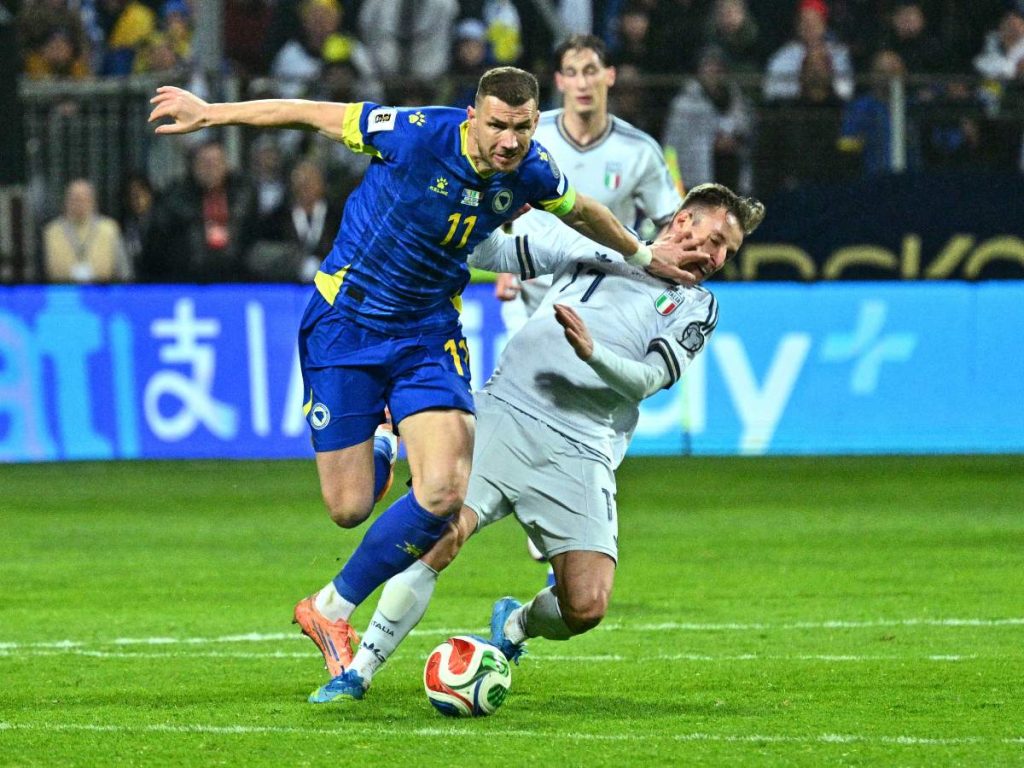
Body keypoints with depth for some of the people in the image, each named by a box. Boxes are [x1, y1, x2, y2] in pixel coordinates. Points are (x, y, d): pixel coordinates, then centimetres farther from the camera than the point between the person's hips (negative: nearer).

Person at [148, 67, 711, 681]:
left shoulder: (531, 172, -10)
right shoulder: (419, 134, -24)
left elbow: (581, 213, 15)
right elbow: (311, 115, -11)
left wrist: (644, 255, 28)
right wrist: (209, 114, -4)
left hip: (429, 333, 3)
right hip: (345, 323, -3)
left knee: (445, 493, -17)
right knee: (349, 508, -3)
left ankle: (333, 610, 3)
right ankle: (380, 453, 38)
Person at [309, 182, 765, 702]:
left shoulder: (696, 307, 16)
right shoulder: (598, 245, 16)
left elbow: (647, 380, 0)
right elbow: (491, 252, 22)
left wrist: (592, 353, -18)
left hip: (580, 454, 1)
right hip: (505, 413, -1)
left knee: (587, 607, -14)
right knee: (441, 533, -23)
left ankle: (516, 624, 21)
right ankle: (358, 671, -11)